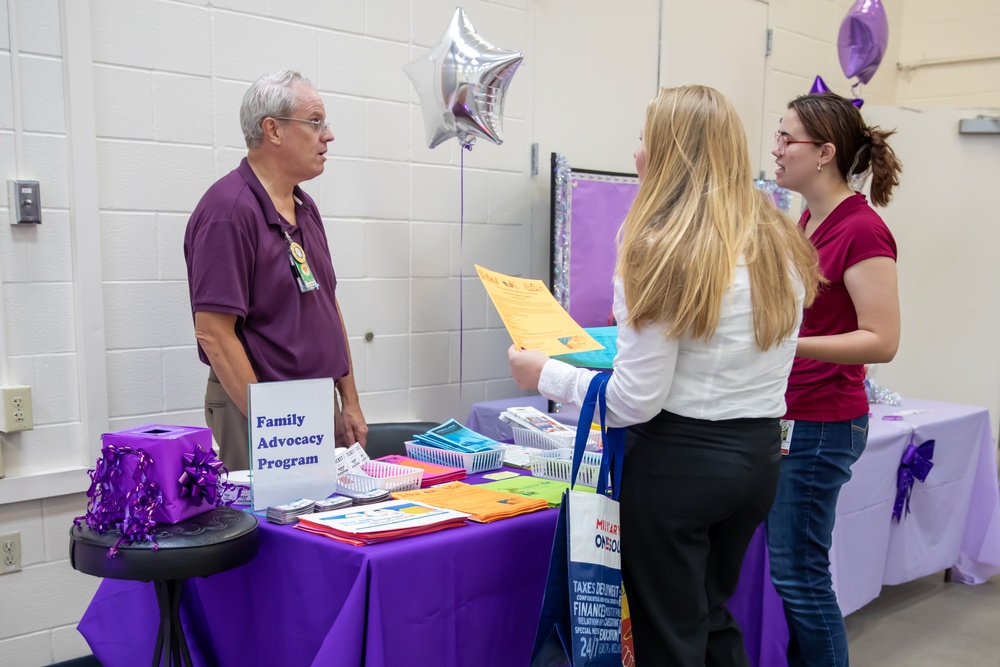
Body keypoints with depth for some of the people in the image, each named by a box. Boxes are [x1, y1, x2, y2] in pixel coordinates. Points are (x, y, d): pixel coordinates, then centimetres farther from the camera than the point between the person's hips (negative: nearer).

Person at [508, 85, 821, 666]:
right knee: (714, 615, 26)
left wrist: (545, 374, -4)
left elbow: (634, 402, -18)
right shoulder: (782, 242, 4)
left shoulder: (665, 251, -17)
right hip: (760, 453, 8)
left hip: (678, 460, -7)